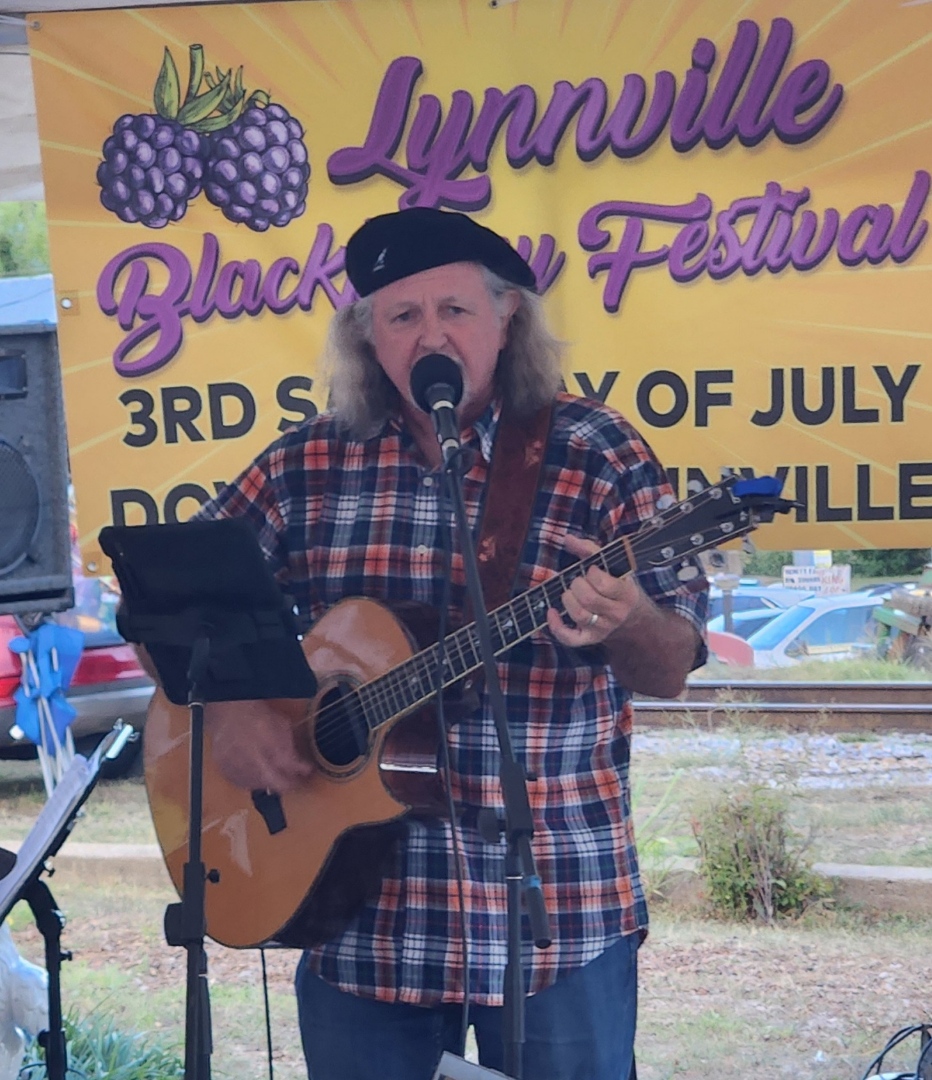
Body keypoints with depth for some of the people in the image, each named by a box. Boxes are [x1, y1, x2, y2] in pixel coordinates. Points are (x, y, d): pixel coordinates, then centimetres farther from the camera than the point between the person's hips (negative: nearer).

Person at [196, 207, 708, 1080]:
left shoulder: (597, 456, -6)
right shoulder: (306, 466, 2)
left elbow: (670, 671, -9)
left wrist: (624, 624, -31)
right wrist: (223, 713, -8)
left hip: (558, 912, -2)